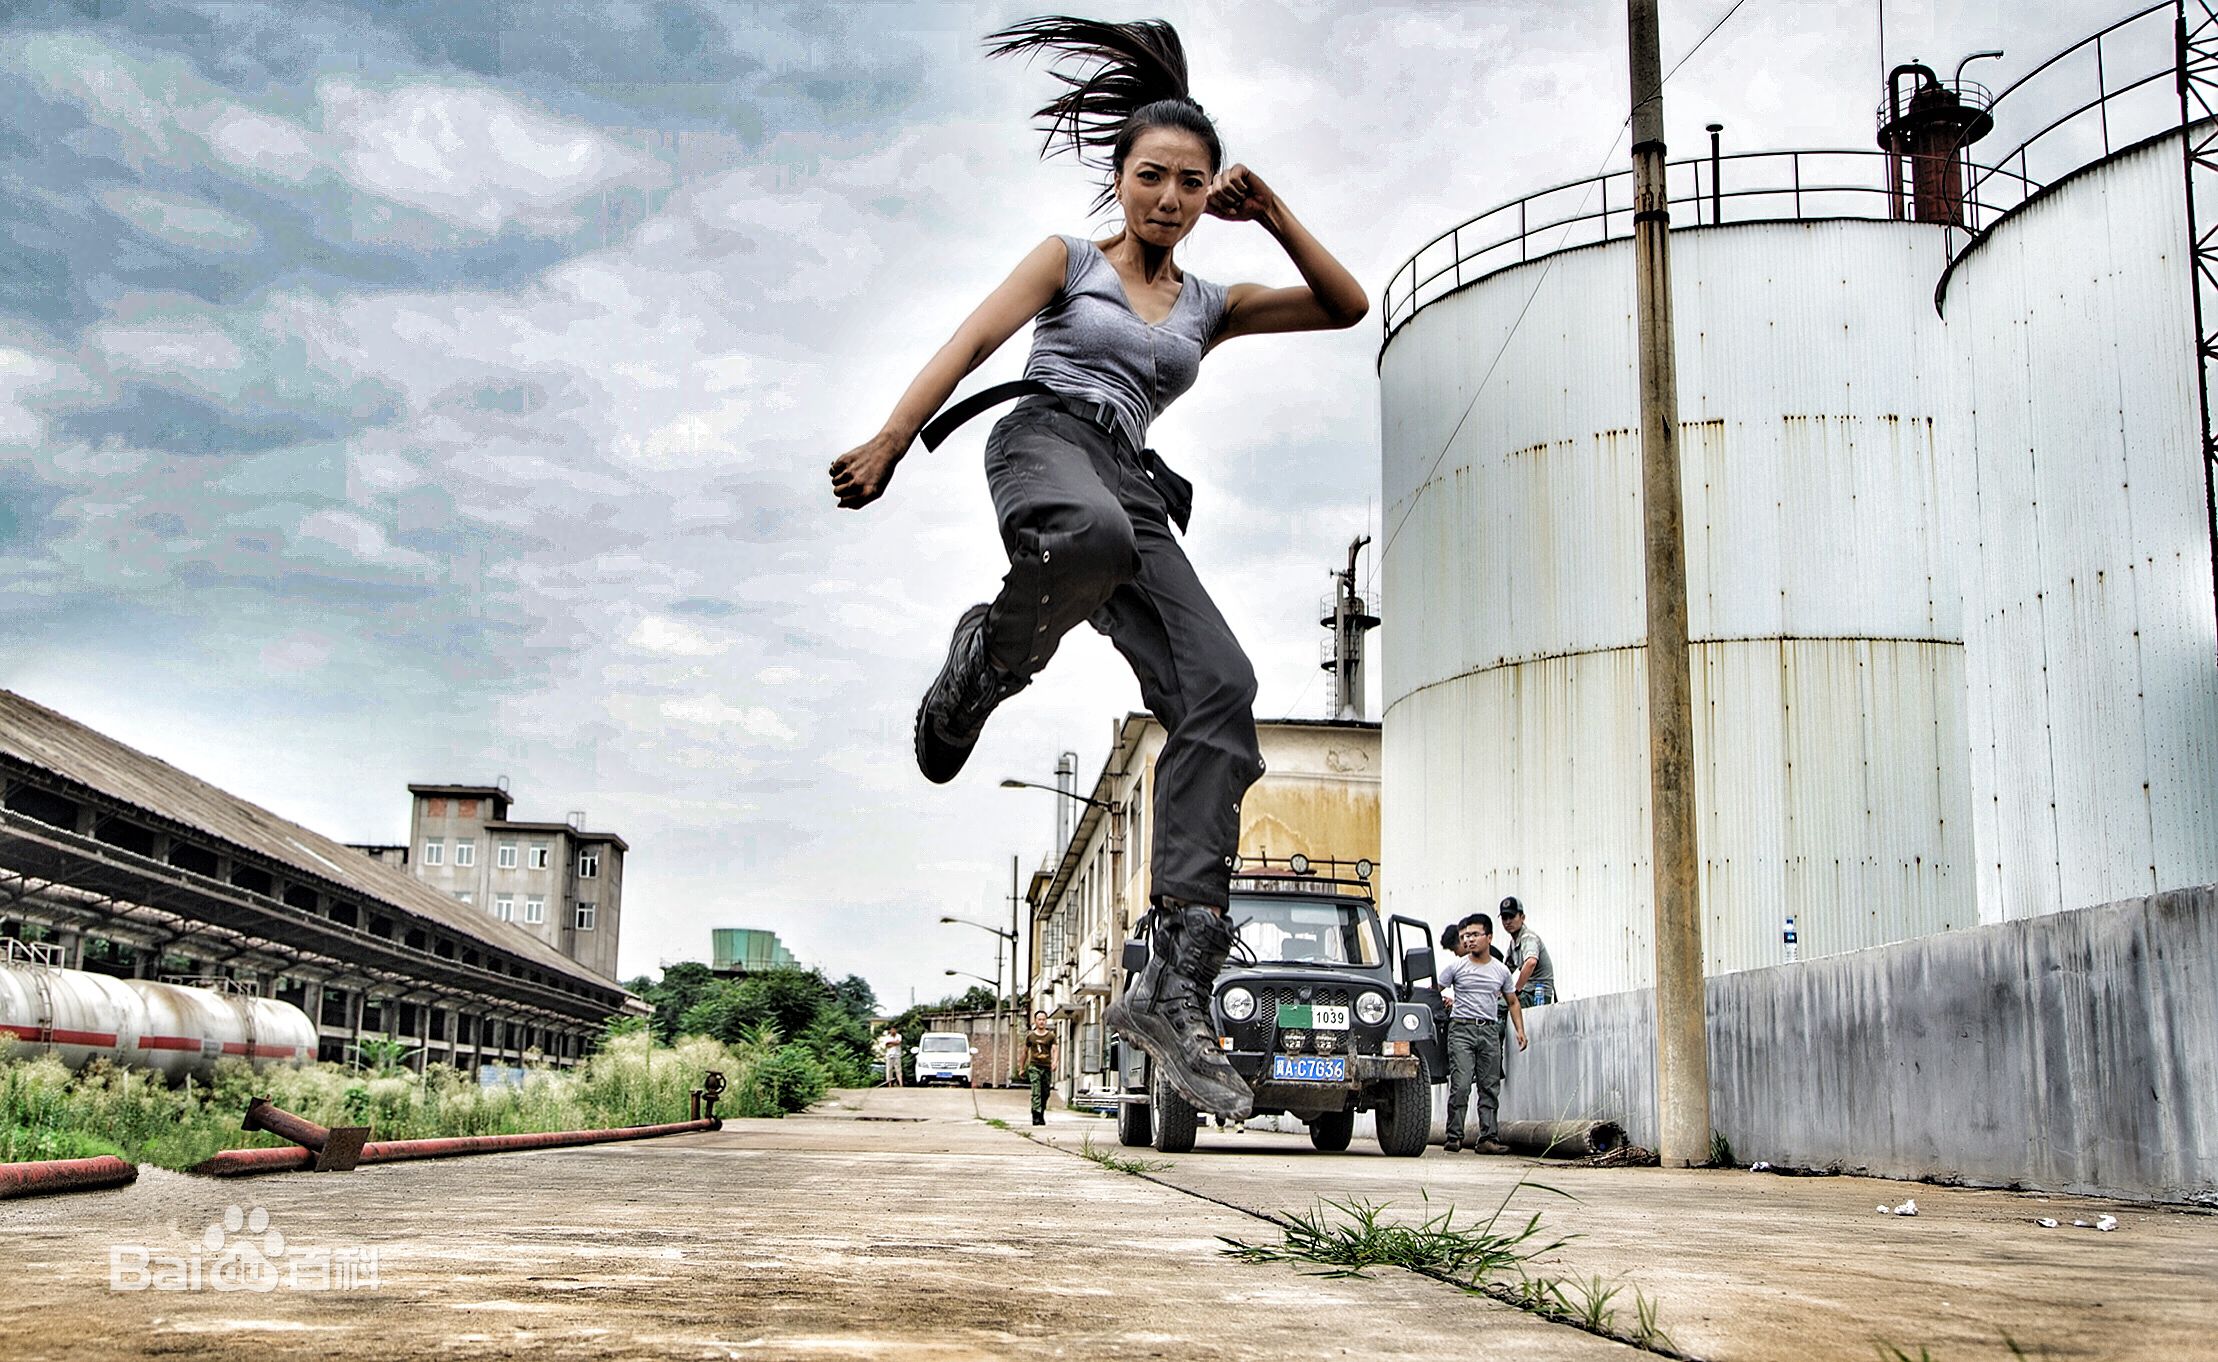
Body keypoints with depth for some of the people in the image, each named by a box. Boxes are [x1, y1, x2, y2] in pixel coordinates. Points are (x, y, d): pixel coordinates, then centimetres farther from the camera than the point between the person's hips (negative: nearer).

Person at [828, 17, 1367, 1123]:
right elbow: (971, 340, 4)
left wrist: (1271, 212, 12)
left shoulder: (1209, 305, 30)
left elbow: (1347, 306, 23)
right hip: (1043, 437, -4)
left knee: (1220, 693, -22)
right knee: (1096, 536, -46)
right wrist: (892, 438, -12)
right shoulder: (1070, 260, 20)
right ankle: (980, 663, -13)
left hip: (1133, 490, 4)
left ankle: (1174, 983, -29)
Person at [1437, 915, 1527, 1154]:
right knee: (1460, 1085, -11)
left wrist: (1520, 1030, 8)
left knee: (1490, 1087, 2)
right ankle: (1454, 1136, -7)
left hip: (1490, 1029, 3)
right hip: (1462, 1028, -3)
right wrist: (1444, 1000, -7)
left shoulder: (1501, 970, 12)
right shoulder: (1456, 966, 5)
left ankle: (1488, 1138, 3)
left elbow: (1513, 1002, 18)